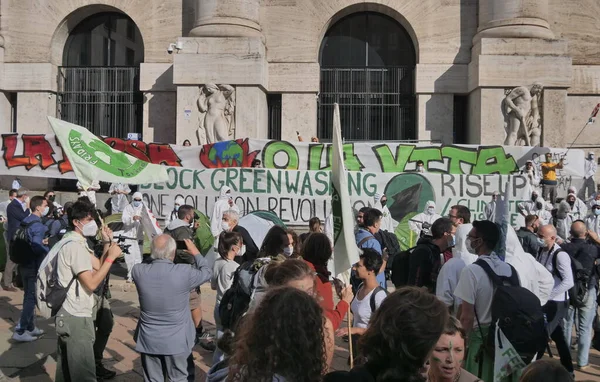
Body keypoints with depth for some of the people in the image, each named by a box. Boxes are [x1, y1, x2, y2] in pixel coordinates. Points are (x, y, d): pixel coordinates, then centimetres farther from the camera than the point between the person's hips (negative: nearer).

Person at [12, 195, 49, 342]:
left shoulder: (25, 221, 9)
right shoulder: (38, 225, -20)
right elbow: (37, 248, -29)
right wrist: (48, 248, -11)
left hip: (24, 264, 9)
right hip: (34, 267, -9)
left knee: (28, 297, 17)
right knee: (32, 298, -1)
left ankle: (30, 327, 27)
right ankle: (20, 331, 2)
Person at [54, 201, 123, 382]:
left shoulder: (73, 242, 13)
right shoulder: (75, 246, -19)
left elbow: (97, 266, 10)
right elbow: (91, 283, -23)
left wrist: (107, 244, 1)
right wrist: (111, 257, -20)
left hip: (67, 313, 11)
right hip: (76, 316, -11)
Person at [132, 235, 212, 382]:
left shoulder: (138, 271, -14)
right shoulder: (184, 272, -21)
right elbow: (207, 272, 0)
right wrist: (196, 253, 15)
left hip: (149, 340, 3)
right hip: (177, 341, -2)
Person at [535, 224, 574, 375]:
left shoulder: (560, 255, -21)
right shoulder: (542, 251, 3)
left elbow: (569, 282, -26)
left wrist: (546, 295, -25)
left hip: (557, 303, -8)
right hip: (546, 301, 8)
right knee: (557, 336, 19)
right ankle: (567, 369, 34)